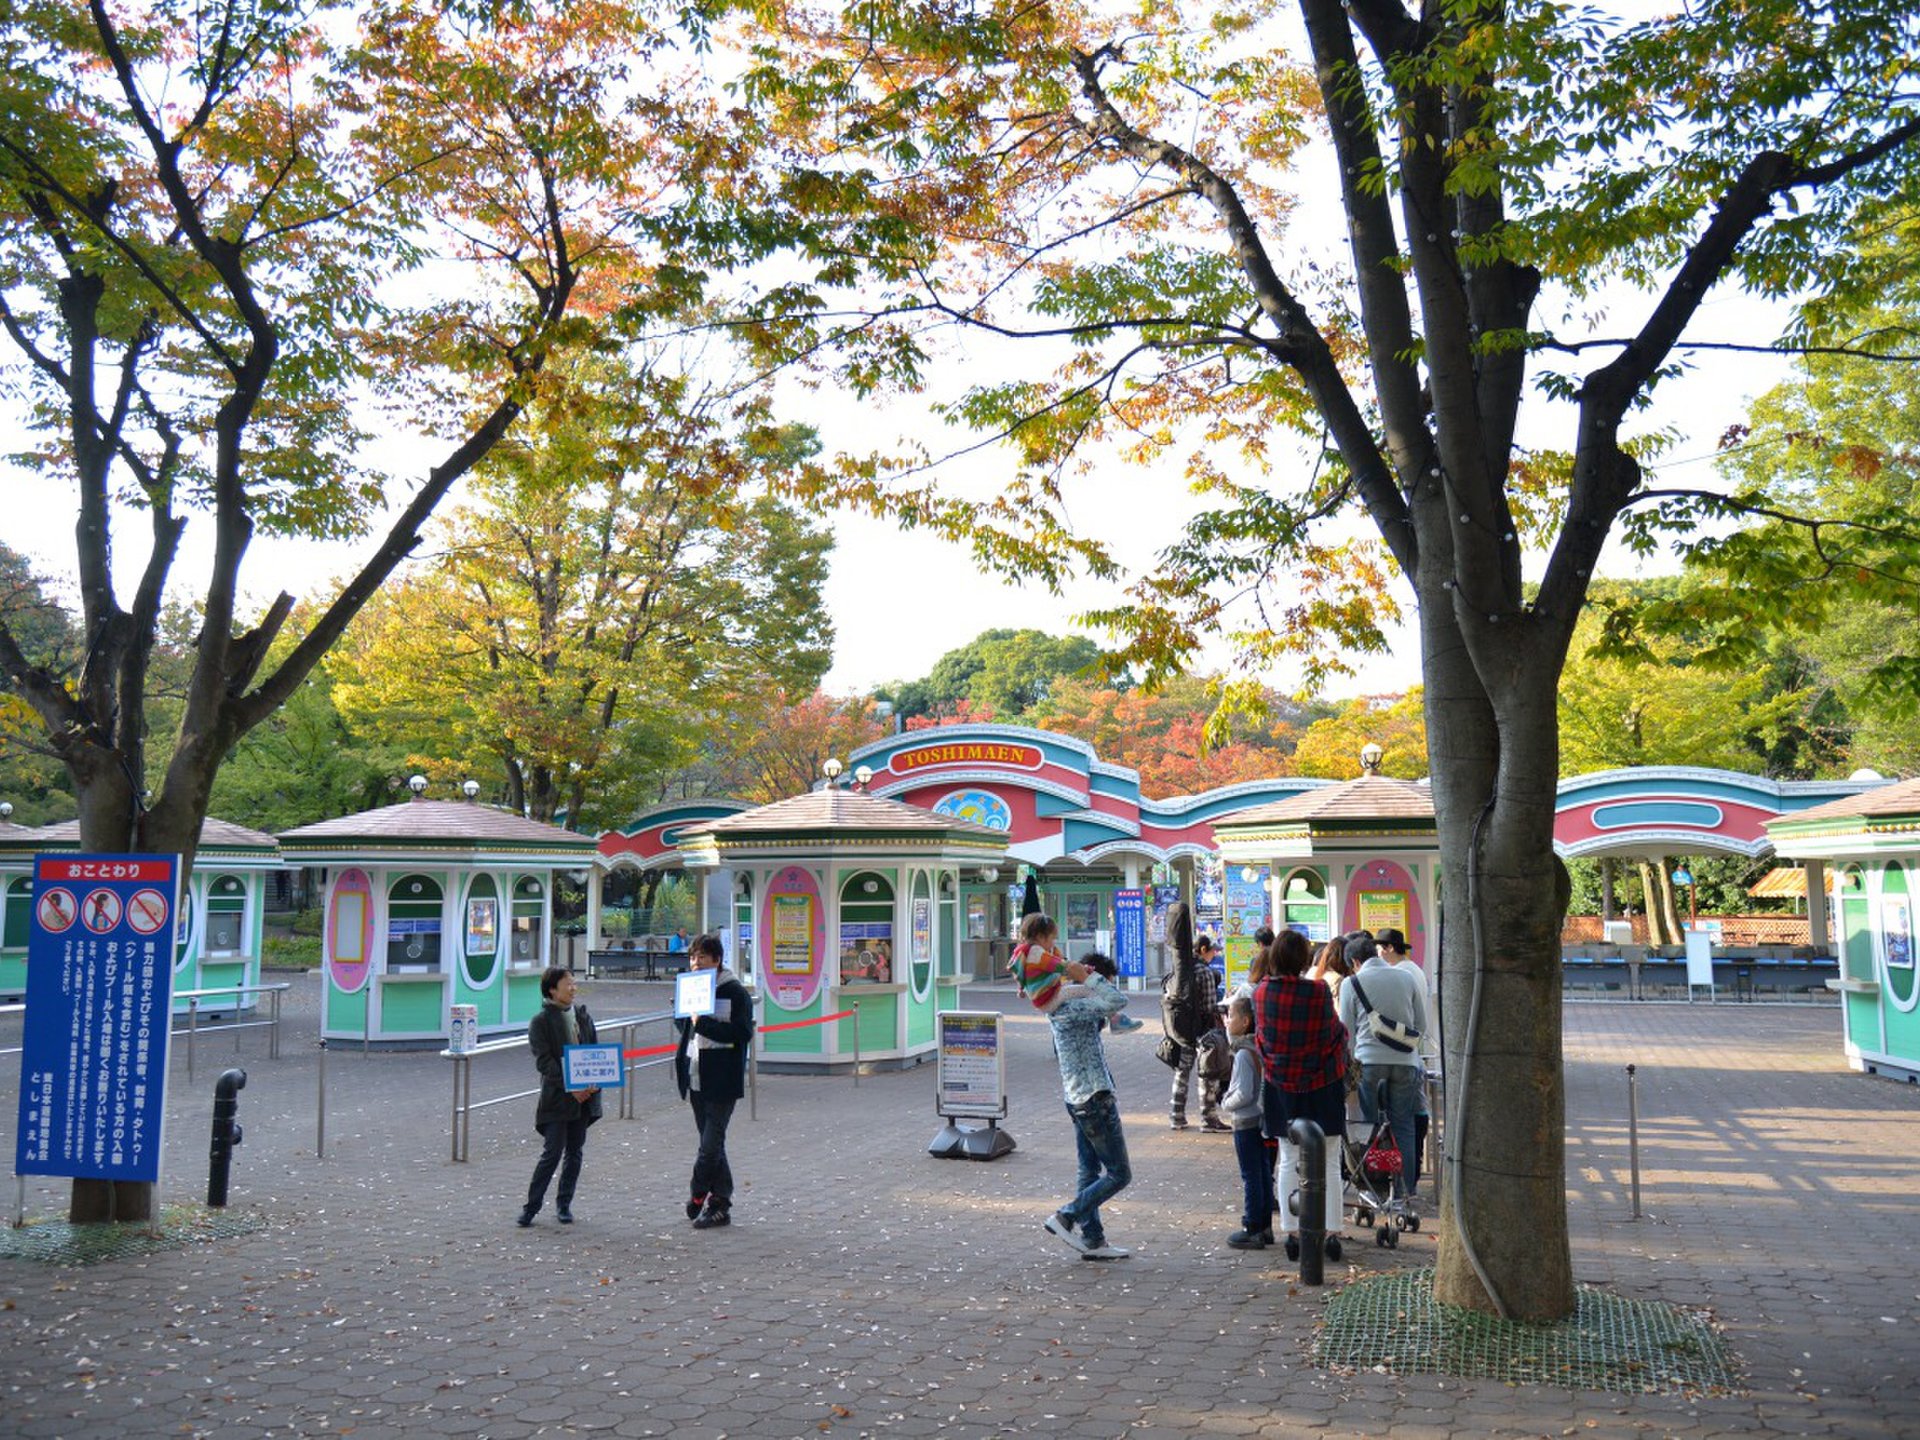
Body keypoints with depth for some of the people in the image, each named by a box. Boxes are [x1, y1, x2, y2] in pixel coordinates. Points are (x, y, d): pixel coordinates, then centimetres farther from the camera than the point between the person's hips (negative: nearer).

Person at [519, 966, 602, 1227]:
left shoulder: (583, 1016, 10)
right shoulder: (540, 1021, -6)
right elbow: (544, 1061, -12)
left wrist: (595, 1081, -7)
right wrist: (569, 1087, -19)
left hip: (585, 1095, 5)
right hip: (556, 1097, -5)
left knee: (574, 1152, 9)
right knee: (553, 1151, -6)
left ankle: (563, 1204, 20)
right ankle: (531, 1206, 6)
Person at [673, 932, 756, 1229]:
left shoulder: (735, 993, -9)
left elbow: (743, 1033, -18)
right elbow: (681, 1022, 24)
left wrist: (703, 1024, -23)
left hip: (722, 1082, -7)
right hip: (696, 1079, 7)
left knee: (710, 1145, -6)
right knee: (711, 1143, 12)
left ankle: (697, 1195, 10)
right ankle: (720, 1204, 20)